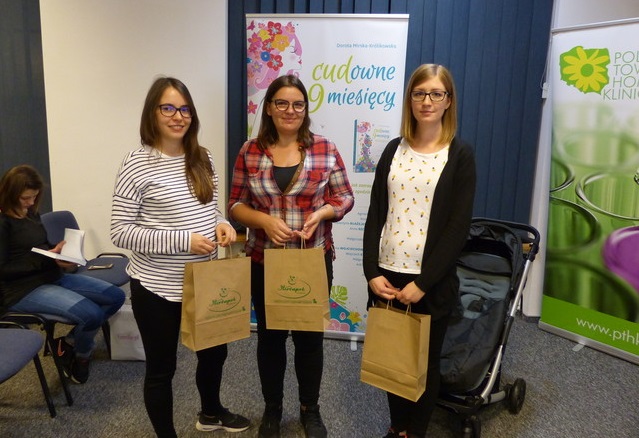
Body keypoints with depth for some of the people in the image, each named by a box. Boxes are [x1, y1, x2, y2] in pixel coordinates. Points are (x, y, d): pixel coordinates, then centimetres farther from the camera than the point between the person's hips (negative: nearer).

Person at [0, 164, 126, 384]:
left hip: (52, 277, 9)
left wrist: (58, 250, 0)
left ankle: (69, 341, 10)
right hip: (23, 289, -9)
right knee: (92, 314, -27)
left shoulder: (31, 213, 11)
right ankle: (81, 356, 7)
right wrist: (47, 259, -20)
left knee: (115, 296, -2)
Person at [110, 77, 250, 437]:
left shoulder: (202, 158, 3)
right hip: (158, 287, -6)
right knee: (162, 367, 11)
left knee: (214, 352, 23)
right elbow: (120, 232, -16)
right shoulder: (137, 164, -15)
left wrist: (222, 224, -9)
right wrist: (182, 241, -24)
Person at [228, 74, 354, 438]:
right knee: (270, 336, 14)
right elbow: (236, 205, 2)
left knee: (310, 336, 12)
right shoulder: (250, 152, -1)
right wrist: (264, 220, -17)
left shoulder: (325, 149, -3)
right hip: (264, 262, 1)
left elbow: (345, 197, 2)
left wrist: (322, 212, -18)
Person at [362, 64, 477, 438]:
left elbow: (459, 227, -9)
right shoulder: (394, 149, 7)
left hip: (431, 282, -3)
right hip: (387, 276, 3)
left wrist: (422, 283, -14)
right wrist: (372, 272, -7)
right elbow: (375, 214, 4)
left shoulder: (461, 155, -3)